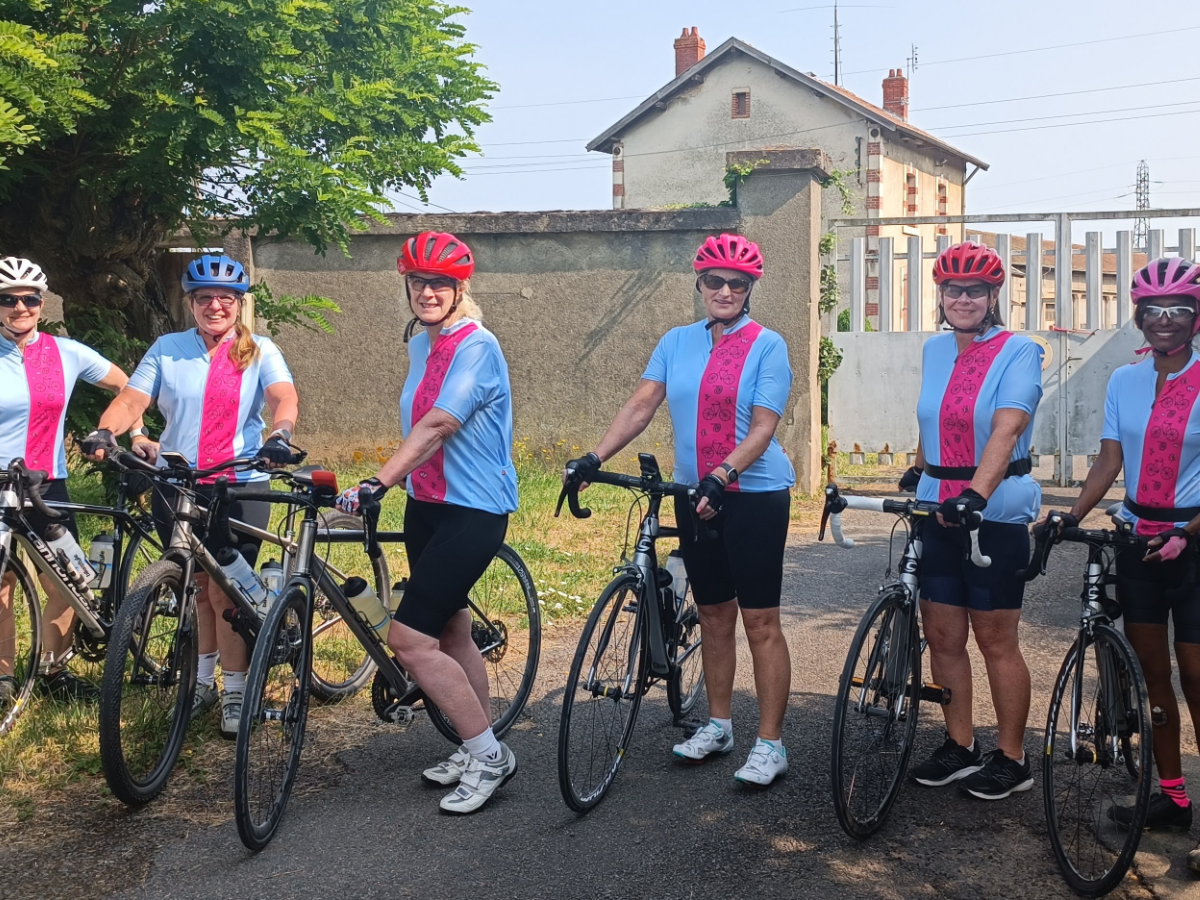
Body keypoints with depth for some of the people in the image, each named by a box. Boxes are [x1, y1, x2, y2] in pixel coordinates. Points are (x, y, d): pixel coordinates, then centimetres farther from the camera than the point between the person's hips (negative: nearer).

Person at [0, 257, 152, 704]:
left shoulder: (66, 354, 2)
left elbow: (123, 384, 14)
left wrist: (136, 434, 6)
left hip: (48, 485, 2)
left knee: (66, 584, 2)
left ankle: (54, 670, 20)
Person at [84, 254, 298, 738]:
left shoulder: (260, 351, 3)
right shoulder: (167, 350, 7)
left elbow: (284, 397, -12)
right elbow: (131, 399, -2)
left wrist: (280, 434, -34)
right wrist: (103, 432, -23)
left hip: (239, 486, -2)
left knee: (225, 591, -5)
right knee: (197, 587, 12)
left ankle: (235, 692, 6)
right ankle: (203, 678, 28)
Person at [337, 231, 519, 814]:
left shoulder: (476, 347, -17)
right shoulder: (420, 345, 10)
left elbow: (437, 426, -28)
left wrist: (378, 484, -35)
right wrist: (394, 485, 19)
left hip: (473, 510, -9)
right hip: (426, 505, 9)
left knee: (410, 638, -13)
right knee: (450, 631, 14)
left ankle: (488, 755, -1)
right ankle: (479, 750, 29)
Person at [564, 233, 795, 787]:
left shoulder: (766, 345, -7)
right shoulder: (677, 342, 7)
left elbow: (763, 427, -14)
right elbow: (642, 405, 0)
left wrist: (721, 475, -28)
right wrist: (594, 458, -12)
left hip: (754, 495, -5)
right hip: (696, 495, 5)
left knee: (760, 621, -3)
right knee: (713, 614, 14)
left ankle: (770, 743, 4)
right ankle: (718, 725, 27)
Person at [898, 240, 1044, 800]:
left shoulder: (1018, 352, -10)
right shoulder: (935, 350, 9)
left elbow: (1006, 431, -24)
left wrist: (975, 493, -36)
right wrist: (917, 472, 19)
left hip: (996, 512, -6)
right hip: (938, 510, 6)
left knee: (995, 639, 2)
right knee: (941, 634, 8)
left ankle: (1011, 759, 16)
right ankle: (959, 748, 23)